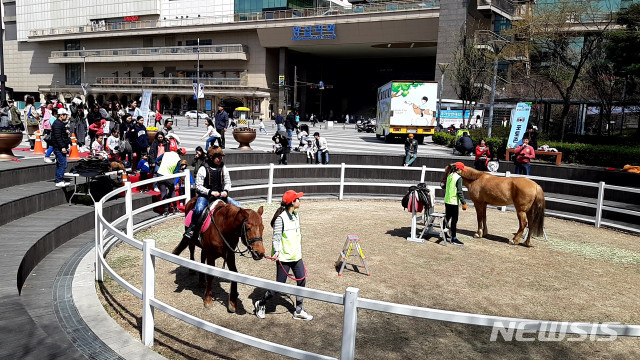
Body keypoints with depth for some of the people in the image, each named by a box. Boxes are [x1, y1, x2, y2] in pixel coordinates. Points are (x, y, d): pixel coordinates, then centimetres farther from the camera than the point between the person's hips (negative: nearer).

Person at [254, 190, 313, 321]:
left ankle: (298, 311, 20)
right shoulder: (281, 218, -15)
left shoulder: (296, 215, 9)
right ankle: (261, 304, 23)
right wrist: (276, 251, -32)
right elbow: (276, 237, -16)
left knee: (302, 281, 7)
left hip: (296, 255, 8)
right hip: (284, 257, -8)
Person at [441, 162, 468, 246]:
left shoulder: (449, 176, 7)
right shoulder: (458, 178, -14)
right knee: (454, 220, -1)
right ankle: (454, 239, 2)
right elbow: (459, 192, -18)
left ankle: (444, 233, 35)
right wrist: (464, 203, -16)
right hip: (454, 202, -8)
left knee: (447, 217, 21)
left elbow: (444, 186, 17)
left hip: (447, 201, 8)